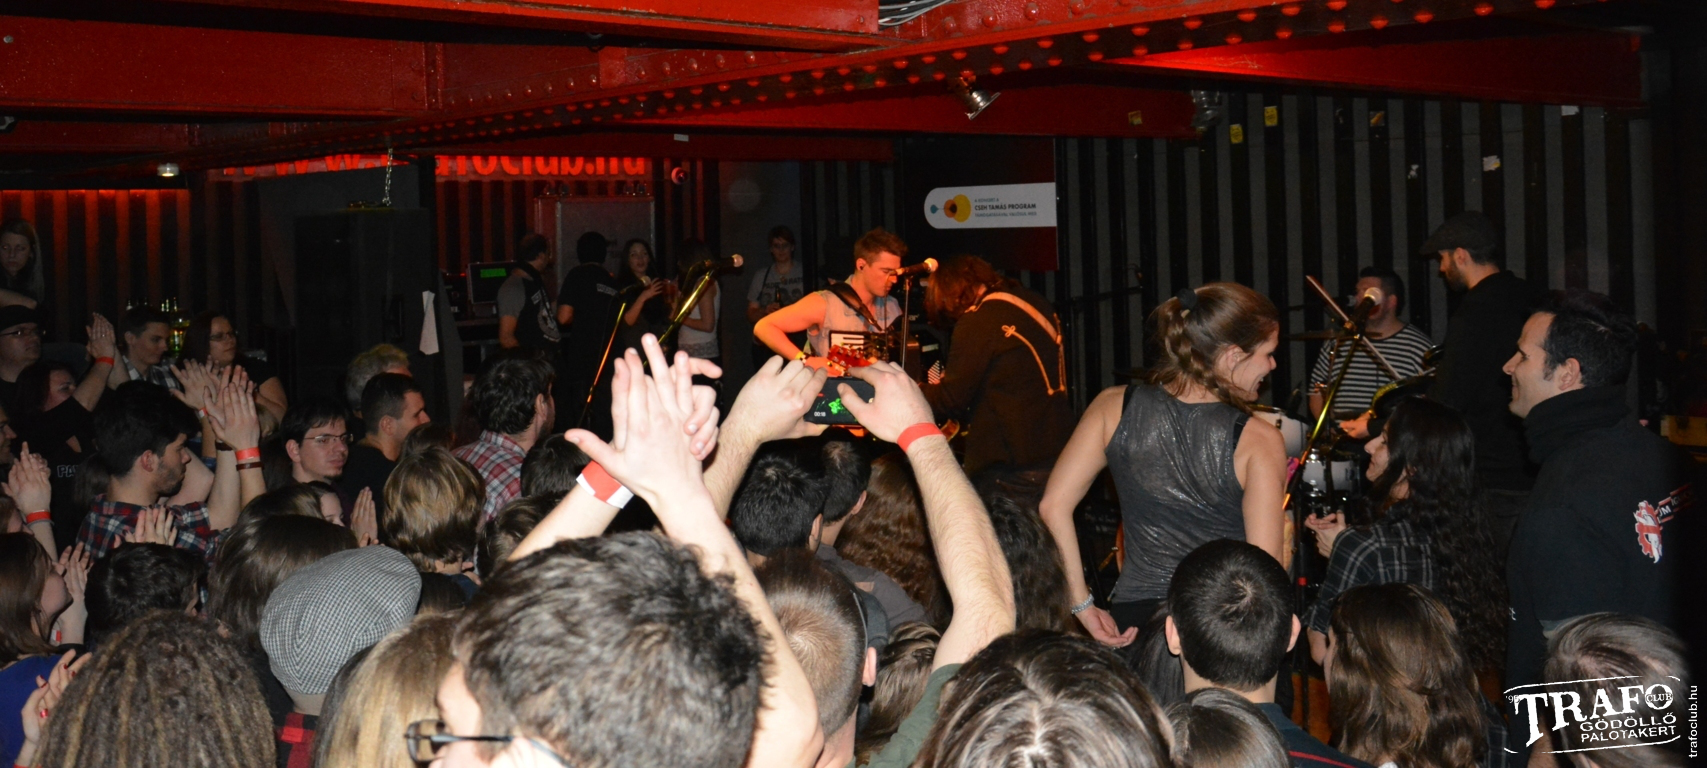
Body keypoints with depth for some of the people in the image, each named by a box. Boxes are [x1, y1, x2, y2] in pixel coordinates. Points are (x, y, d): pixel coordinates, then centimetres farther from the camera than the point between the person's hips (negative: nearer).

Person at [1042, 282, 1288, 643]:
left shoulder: (1114, 407, -1)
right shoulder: (1258, 440, -11)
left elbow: (1052, 506, -5)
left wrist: (1082, 606, 0)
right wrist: (1285, 528, 7)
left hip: (1132, 620, 3)